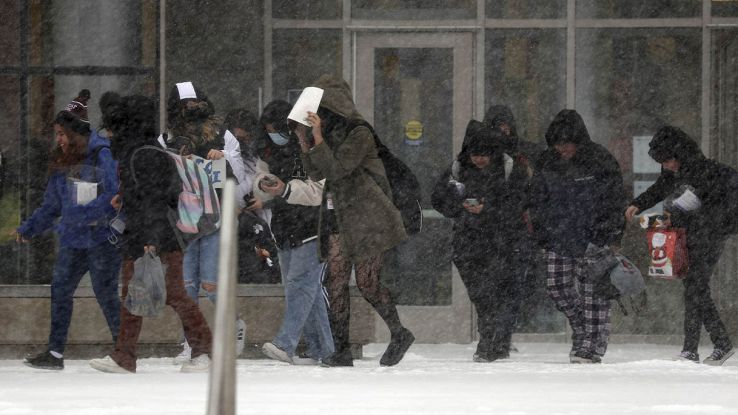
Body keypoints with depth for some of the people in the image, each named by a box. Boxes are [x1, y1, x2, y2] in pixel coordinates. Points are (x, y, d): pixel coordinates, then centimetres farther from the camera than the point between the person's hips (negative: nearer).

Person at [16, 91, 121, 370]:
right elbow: (51, 206, 18)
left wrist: (76, 215, -23)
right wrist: (28, 228, 11)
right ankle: (55, 352, 8)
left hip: (102, 239, -7)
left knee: (106, 294, -3)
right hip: (72, 241, 7)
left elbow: (112, 199, -19)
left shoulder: (102, 156, -11)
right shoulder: (62, 164, 12)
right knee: (59, 290, 4)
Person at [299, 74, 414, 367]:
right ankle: (341, 351, 1)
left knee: (367, 282, -7)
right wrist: (303, 139, 2)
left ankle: (400, 335, 13)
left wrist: (317, 137, -22)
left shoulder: (358, 133, -13)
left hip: (364, 217, -8)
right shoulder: (331, 132, 13)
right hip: (337, 218, 8)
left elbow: (335, 169, -20)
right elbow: (316, 173, 12)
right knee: (336, 284, 1)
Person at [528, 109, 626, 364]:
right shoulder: (547, 163, 6)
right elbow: (537, 200, 16)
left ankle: (592, 346, -2)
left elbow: (615, 200, -4)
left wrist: (611, 237, -8)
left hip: (592, 237, -5)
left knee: (592, 289, -6)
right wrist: (540, 235, 11)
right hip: (557, 237, 5)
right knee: (557, 286, 2)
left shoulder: (600, 161, -7)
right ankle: (581, 327, 25)